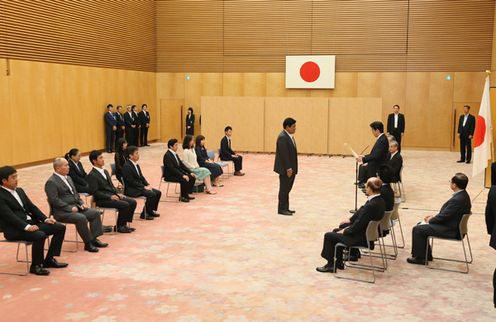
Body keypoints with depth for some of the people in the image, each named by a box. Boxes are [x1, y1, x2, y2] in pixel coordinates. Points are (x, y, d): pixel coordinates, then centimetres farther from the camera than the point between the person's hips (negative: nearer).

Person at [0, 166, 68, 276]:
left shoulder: (19, 191, 16)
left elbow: (31, 207, 16)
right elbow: (10, 216, -21)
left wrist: (45, 219, 2)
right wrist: (26, 227, -31)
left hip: (31, 222, 9)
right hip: (14, 229, -9)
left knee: (60, 227, -2)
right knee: (40, 235, -34)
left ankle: (49, 259, 3)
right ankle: (35, 266, -14)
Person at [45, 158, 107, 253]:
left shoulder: (68, 178, 17)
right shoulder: (51, 182, -11)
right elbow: (54, 200, -19)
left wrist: (81, 203, 5)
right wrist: (70, 208, -21)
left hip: (75, 207, 9)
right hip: (62, 211, -9)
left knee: (95, 213, -5)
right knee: (81, 218, -31)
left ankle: (94, 239, -3)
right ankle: (88, 243, -17)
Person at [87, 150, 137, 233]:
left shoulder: (105, 171, 17)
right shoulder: (92, 175, -10)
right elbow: (95, 192, -16)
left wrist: (117, 194, 3)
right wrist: (110, 197, -21)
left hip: (112, 196, 9)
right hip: (102, 200, -9)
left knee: (132, 202, -6)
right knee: (125, 205, -25)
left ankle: (124, 224, 2)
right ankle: (119, 227, -6)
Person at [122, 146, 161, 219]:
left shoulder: (136, 164, 11)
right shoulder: (126, 166, -17)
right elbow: (131, 182, -21)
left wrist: (147, 185, -2)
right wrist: (144, 187, -19)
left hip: (140, 186, 9)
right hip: (131, 190, -9)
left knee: (158, 192, -1)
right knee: (152, 194, -25)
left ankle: (151, 211, 13)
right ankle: (145, 214, -10)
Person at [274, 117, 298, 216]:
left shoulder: (289, 136, 13)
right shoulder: (282, 137, -18)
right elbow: (284, 154, -22)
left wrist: (291, 168, 14)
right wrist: (288, 168, -23)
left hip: (290, 168, 9)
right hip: (285, 169, -9)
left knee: (287, 189, 14)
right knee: (284, 189, 0)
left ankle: (285, 208, 22)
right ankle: (281, 209, 8)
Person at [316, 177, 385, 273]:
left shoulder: (371, 205, -31)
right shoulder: (379, 200, -3)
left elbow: (358, 225, -25)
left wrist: (345, 231, -10)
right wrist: (350, 220, 12)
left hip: (362, 238, -9)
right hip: (367, 232, 9)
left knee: (328, 236, 2)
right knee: (336, 231, 22)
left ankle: (330, 265, 18)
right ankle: (338, 262, 26)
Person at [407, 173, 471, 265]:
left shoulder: (457, 200, -29)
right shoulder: (463, 195, 3)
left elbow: (443, 216, -23)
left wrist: (430, 220, -5)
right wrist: (434, 217, 7)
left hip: (450, 230, -10)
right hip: (453, 225, 10)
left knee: (417, 229, -10)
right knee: (420, 224, 17)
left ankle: (419, 257, 5)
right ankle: (427, 254, 24)